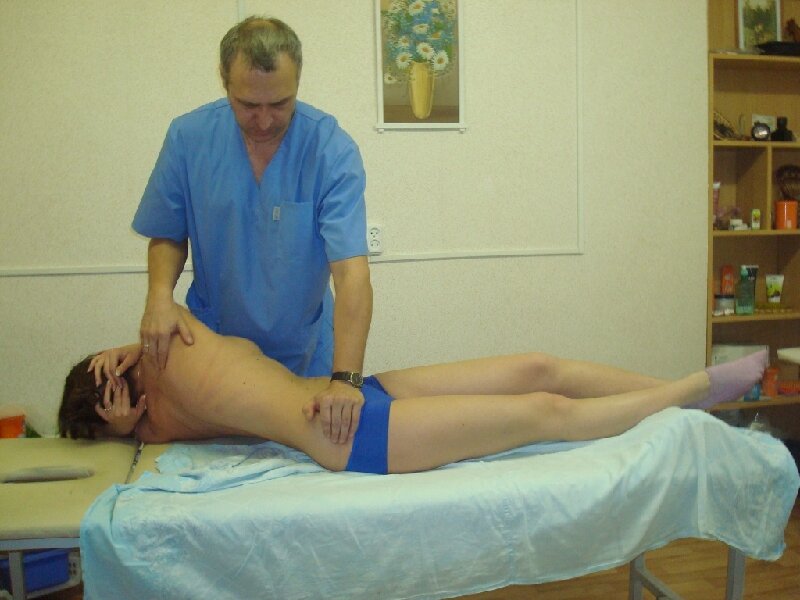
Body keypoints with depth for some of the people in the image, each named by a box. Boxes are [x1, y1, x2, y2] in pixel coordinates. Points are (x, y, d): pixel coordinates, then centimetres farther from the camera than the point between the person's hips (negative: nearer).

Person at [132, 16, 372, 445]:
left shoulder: (332, 149, -22)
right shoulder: (188, 137, -13)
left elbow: (351, 272, -29)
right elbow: (168, 236, -1)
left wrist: (345, 378, -39)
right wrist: (159, 296, -21)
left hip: (303, 355, -1)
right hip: (208, 345, 2)